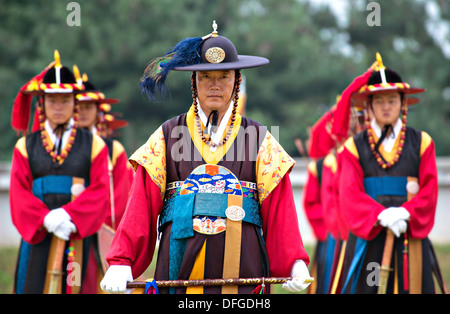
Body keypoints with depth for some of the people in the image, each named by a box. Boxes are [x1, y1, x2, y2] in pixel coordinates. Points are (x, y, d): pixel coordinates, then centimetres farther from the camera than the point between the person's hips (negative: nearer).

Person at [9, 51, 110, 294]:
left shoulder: (93, 145, 9)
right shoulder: (25, 146, 11)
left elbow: (100, 191, -2)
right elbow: (19, 193, 1)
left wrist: (69, 214, -18)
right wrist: (46, 219, -17)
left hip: (79, 238, 0)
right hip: (37, 236, 0)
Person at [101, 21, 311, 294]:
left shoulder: (259, 139, 11)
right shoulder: (167, 137, 10)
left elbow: (279, 210, 4)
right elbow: (141, 208, 4)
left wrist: (297, 264, -10)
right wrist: (121, 263, -9)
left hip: (242, 268, 0)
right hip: (180, 266, 0)